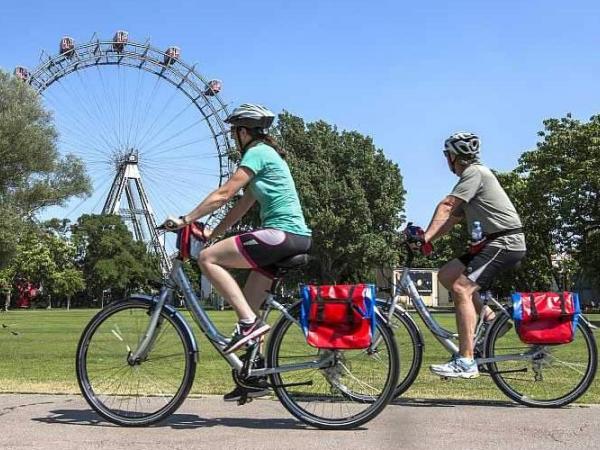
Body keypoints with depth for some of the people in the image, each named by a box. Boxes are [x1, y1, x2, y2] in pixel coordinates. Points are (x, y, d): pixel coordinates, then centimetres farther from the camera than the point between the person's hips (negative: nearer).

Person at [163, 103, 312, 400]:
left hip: (280, 233, -10)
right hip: (295, 238, 10)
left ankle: (249, 321, -15)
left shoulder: (257, 153, -6)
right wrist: (213, 233, 19)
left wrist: (185, 220, -9)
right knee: (248, 305, 12)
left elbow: (223, 195, -12)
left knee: (208, 259, -12)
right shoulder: (267, 154, 24)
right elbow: (242, 205, 23)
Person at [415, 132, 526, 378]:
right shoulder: (473, 176, 23)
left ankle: (466, 362, -24)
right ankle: (490, 318, 9)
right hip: (491, 242, 10)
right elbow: (452, 218, 15)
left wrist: (426, 236, -26)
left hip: (505, 242, -10)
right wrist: (426, 238, 1)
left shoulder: (475, 172, -8)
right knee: (446, 274, 6)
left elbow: (446, 207, -21)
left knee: (461, 289, -20)